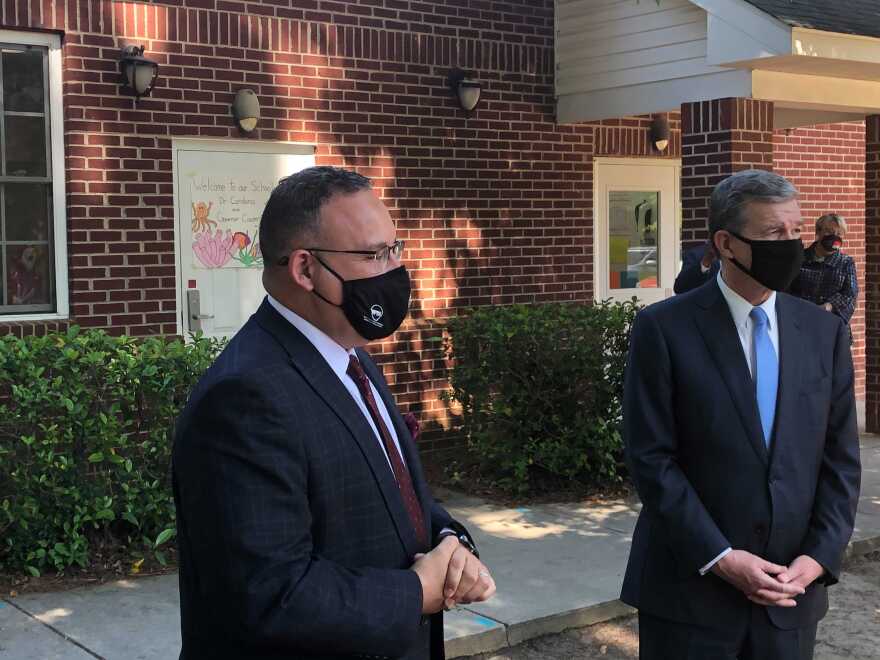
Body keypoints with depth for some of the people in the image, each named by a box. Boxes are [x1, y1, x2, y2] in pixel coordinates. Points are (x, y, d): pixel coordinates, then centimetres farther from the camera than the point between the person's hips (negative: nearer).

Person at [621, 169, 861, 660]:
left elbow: (841, 459, 5)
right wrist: (720, 558, -15)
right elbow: (651, 458, -11)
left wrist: (820, 556, -6)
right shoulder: (664, 329, -8)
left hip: (791, 590, 4)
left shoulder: (825, 332, 4)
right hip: (691, 588, -3)